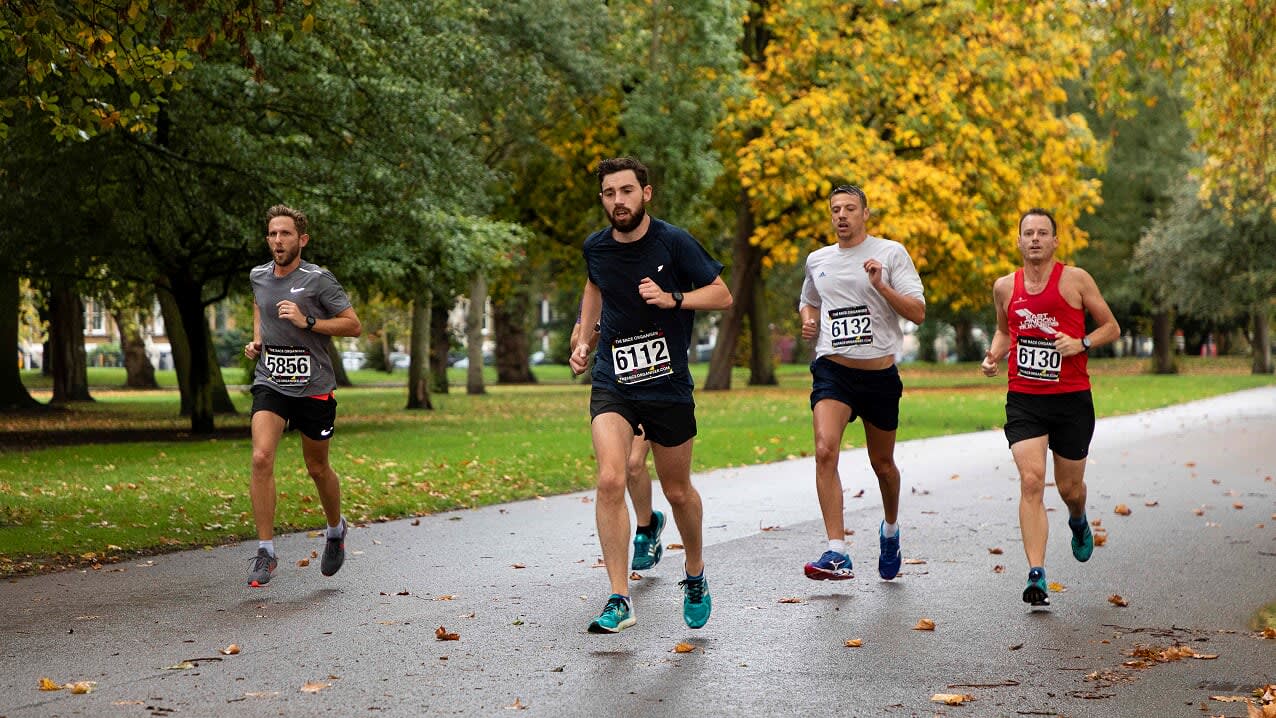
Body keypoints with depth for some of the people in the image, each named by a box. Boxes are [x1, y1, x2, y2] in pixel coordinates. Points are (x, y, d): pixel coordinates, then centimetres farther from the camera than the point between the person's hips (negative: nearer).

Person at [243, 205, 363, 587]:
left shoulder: (318, 279, -8)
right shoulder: (258, 276, 7)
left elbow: (354, 325, -7)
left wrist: (306, 321, -18)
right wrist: (256, 340, 13)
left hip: (314, 387, -3)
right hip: (270, 383, 3)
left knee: (317, 468, 11)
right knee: (261, 458, -18)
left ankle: (335, 529, 40)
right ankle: (265, 551, -12)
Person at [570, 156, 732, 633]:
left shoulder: (673, 242, -10)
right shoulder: (596, 247, 1)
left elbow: (722, 294, -4)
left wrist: (673, 299, -20)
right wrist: (584, 340, 15)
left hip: (668, 385, -1)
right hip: (612, 383, 2)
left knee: (677, 491, 11)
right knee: (610, 480, -18)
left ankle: (695, 574, 39)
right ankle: (620, 600, -15)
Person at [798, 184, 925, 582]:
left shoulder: (890, 253, -1)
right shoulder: (817, 260, 10)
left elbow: (918, 312, -6)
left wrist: (881, 285, -19)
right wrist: (808, 321, 7)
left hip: (879, 373, -1)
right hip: (833, 369, 1)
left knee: (882, 463, 13)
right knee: (825, 450, -22)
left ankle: (890, 528, 44)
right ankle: (837, 553, -24)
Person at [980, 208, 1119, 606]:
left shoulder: (1075, 279, -3)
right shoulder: (1004, 287, 5)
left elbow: (1111, 327, 4)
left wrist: (1081, 343, -14)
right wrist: (993, 356, 3)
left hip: (1072, 398, -1)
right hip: (1024, 399, 1)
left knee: (1069, 487, 11)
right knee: (1031, 481, -16)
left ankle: (1078, 523, 50)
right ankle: (1036, 576, -17)